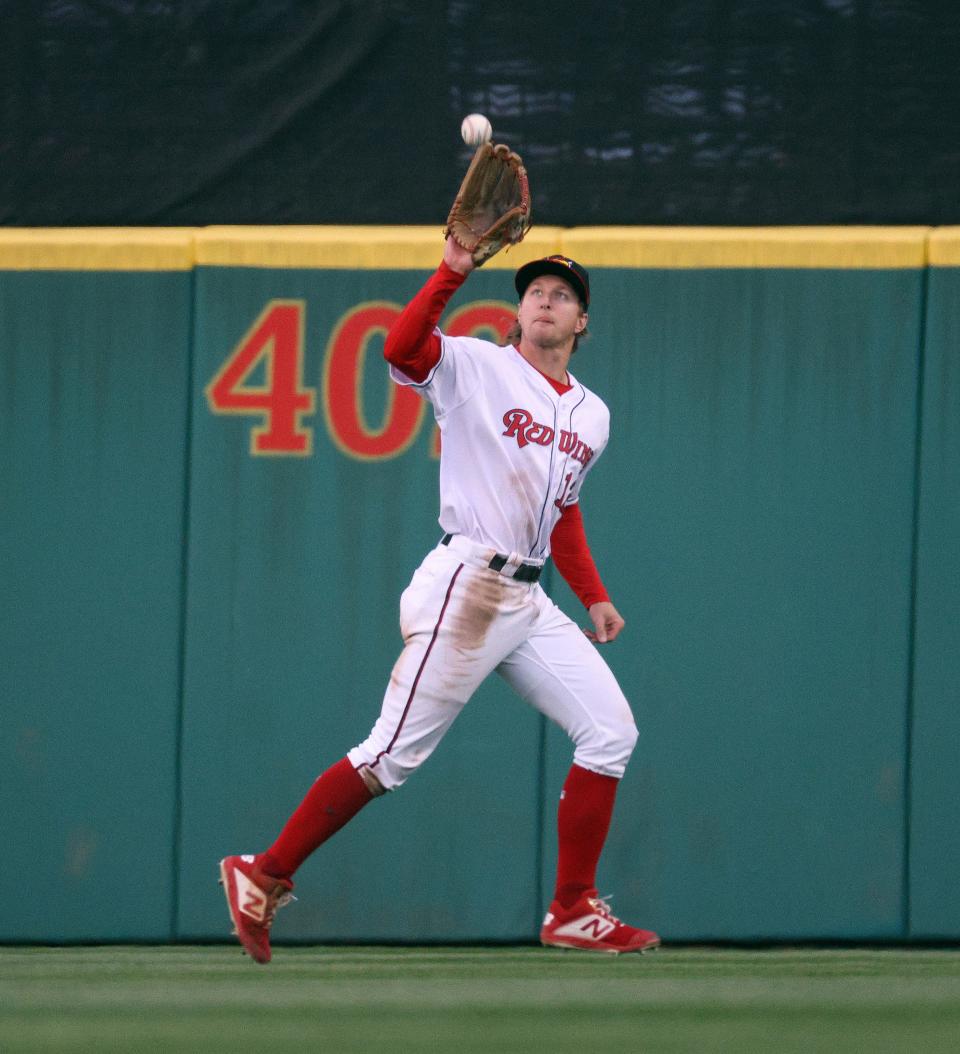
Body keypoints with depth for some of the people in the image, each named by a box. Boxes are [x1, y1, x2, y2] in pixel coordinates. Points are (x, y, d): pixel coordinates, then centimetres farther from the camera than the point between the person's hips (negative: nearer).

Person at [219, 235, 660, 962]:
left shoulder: (592, 416, 18)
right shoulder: (477, 367, -2)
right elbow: (401, 350, -22)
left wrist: (593, 597, 18)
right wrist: (452, 272, -29)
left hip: (531, 602, 7)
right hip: (464, 590, -7)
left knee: (611, 732, -2)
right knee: (394, 756, -9)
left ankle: (574, 913, 4)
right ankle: (264, 877, 0)